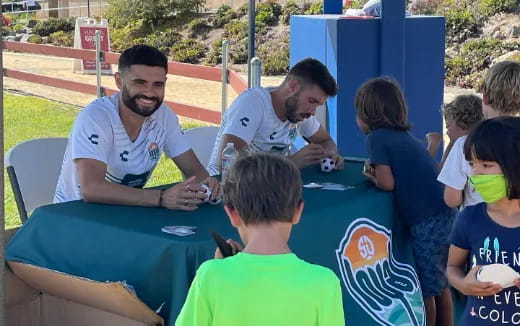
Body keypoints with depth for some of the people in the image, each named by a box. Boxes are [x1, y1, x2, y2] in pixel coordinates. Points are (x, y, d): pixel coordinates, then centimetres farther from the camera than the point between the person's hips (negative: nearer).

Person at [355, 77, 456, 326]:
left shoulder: (376, 137, -6)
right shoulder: (405, 136, 17)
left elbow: (387, 183, -12)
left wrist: (371, 175, 7)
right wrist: (378, 170, 11)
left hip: (427, 222, -8)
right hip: (444, 215, 8)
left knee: (427, 288, 5)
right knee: (439, 284, 19)